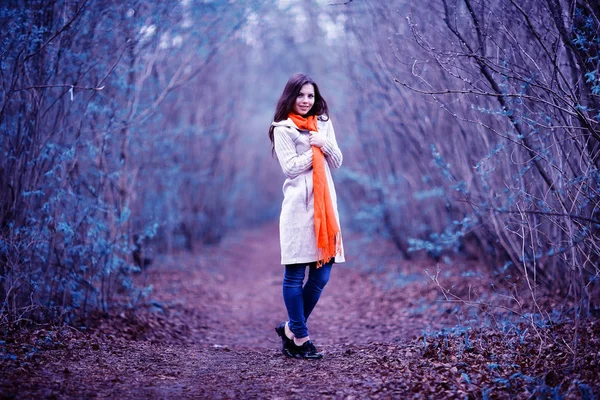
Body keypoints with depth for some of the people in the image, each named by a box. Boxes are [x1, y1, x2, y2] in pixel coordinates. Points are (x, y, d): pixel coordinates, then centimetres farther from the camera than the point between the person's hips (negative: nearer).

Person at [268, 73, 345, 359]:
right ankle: (300, 338, 9)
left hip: (325, 204, 6)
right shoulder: (283, 129, 1)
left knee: (321, 275, 4)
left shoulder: (323, 124, 18)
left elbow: (337, 162, 12)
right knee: (295, 276, -1)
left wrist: (324, 144, -5)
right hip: (299, 206, -6)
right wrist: (315, 150, -5)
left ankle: (291, 328, 20)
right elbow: (290, 167, -7)